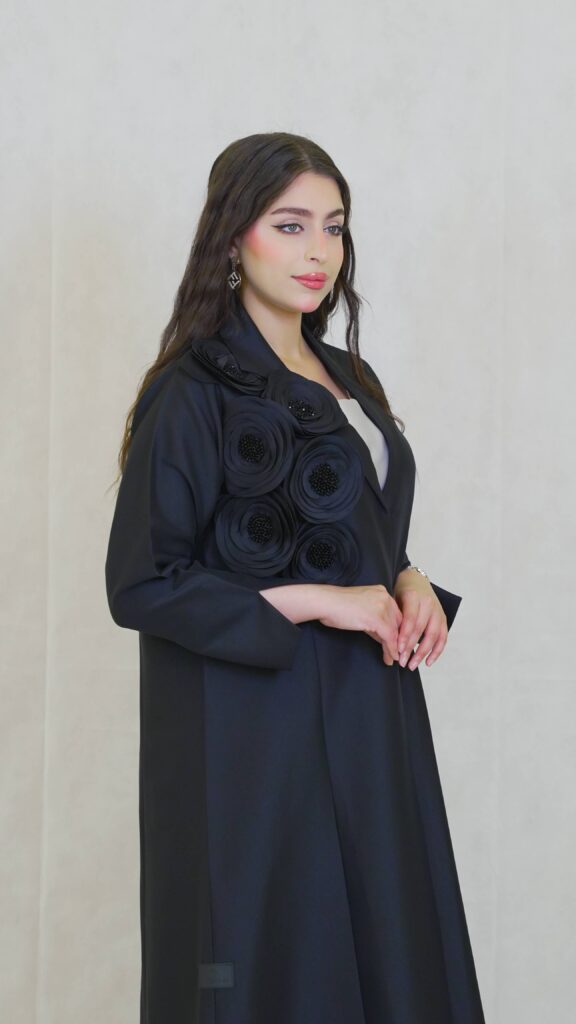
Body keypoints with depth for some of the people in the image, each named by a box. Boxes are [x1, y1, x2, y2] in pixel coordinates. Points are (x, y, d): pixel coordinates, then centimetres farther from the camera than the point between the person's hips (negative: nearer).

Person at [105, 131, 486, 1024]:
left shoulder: (350, 380, 12)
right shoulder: (193, 392, -10)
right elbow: (140, 584, -14)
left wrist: (410, 585, -1)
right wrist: (313, 602, -17)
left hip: (369, 718, 7)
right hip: (256, 725, -7)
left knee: (385, 949, 9)